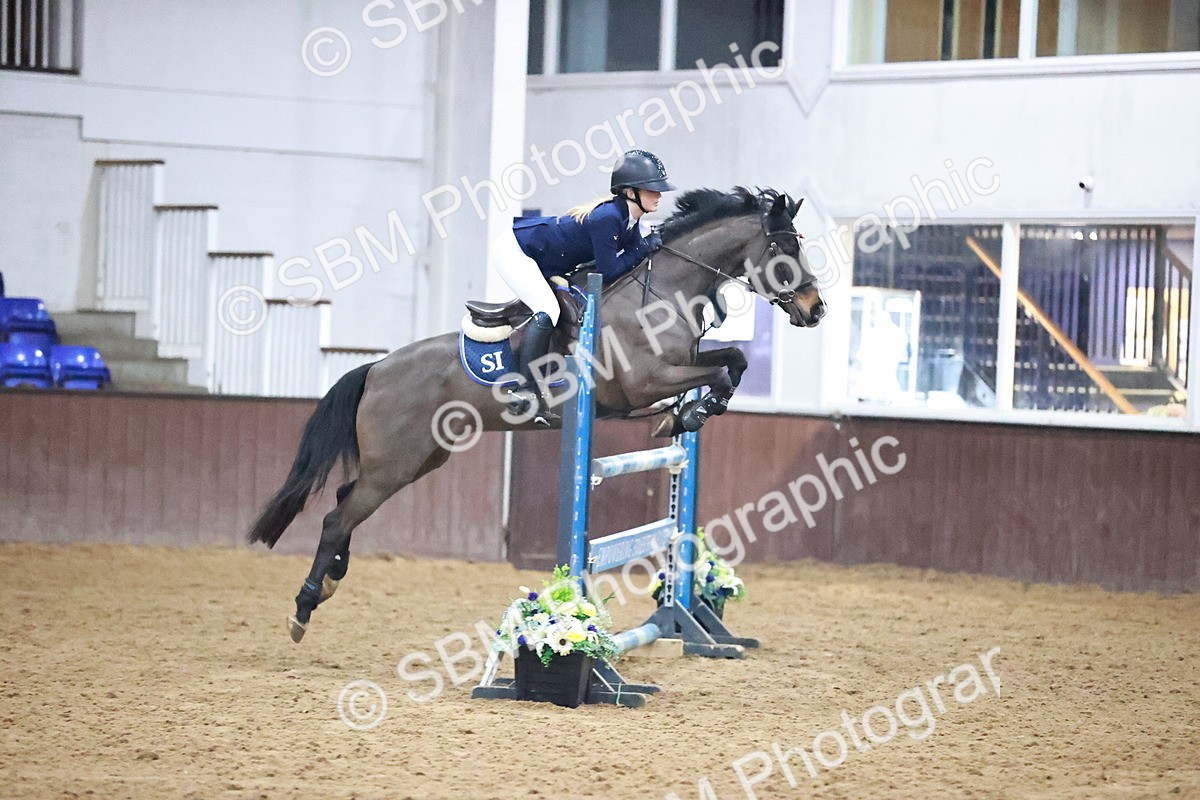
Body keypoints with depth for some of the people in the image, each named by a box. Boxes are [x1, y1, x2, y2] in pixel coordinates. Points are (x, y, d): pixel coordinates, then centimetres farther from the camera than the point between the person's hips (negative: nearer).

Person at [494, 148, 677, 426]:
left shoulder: (628, 219, -1)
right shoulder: (607, 218, -30)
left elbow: (633, 263, 3)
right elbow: (609, 272, -27)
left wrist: (656, 244, -10)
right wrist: (646, 247, -23)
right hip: (515, 251, -11)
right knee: (547, 312, -25)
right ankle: (526, 390, -25)